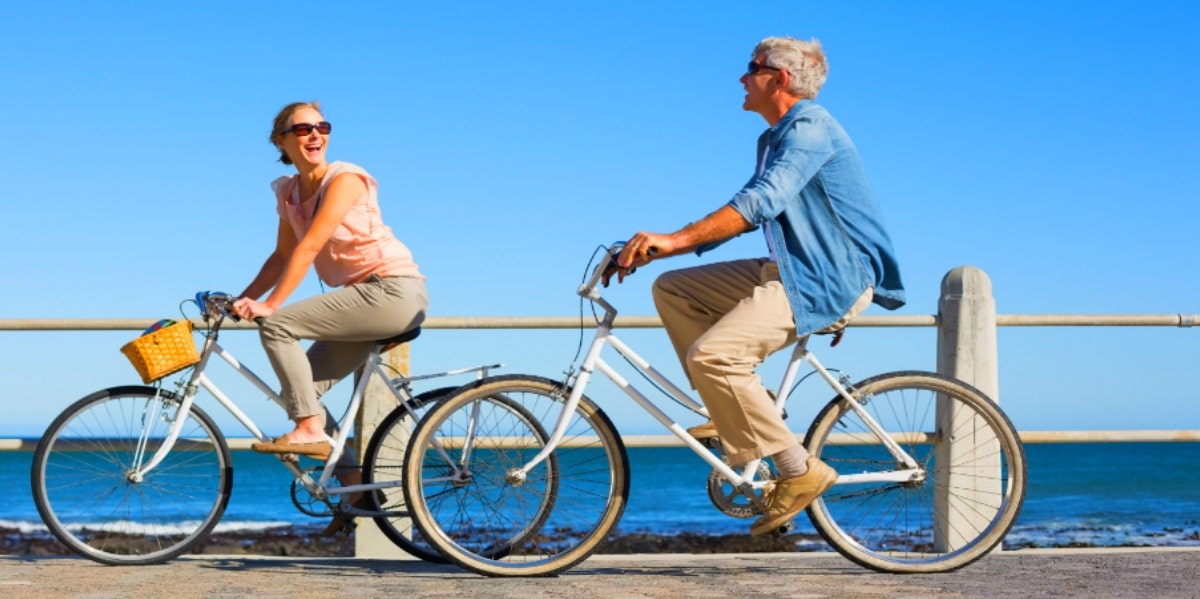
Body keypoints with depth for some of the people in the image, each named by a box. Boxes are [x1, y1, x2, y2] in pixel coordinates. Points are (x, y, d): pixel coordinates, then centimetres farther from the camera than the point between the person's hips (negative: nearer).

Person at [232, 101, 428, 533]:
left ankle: (310, 430, -13)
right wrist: (242, 299, 5)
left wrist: (269, 305, -25)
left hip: (394, 291, -8)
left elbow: (308, 248, -21)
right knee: (299, 386, 4)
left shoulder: (345, 179, -13)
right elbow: (283, 256, 16)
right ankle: (354, 484, 7)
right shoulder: (288, 193, 11)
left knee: (277, 326, -18)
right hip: (365, 298, 8)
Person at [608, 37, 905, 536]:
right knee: (673, 289, 7)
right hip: (790, 270, 10)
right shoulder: (774, 139, 18)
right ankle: (742, 405, 7)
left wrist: (675, 240, -34)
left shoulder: (810, 127, -14)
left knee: (711, 354, -24)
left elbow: (762, 202, -28)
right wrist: (658, 248, 9)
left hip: (829, 283, -10)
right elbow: (746, 211, 18)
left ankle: (798, 471, -16)